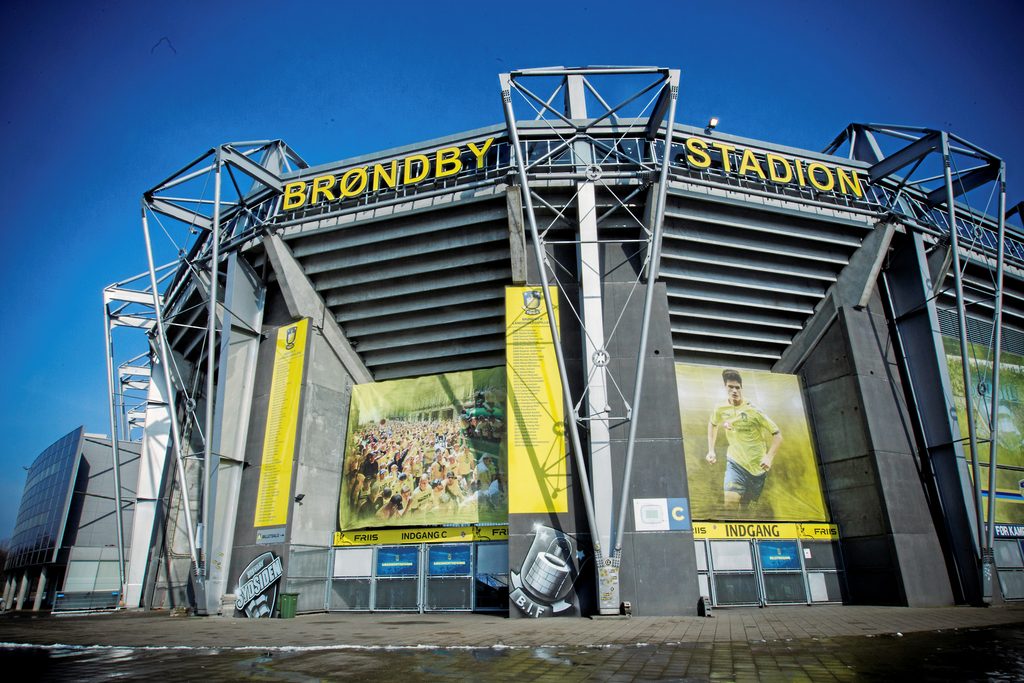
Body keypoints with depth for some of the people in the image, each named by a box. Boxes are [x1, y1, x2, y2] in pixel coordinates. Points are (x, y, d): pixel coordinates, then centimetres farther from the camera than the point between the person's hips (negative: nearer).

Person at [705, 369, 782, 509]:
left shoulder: (753, 410, -13)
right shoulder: (721, 410, -3)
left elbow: (777, 434, -10)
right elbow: (712, 424, 19)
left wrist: (769, 457, -24)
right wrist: (711, 450, 11)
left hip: (757, 466, -1)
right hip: (735, 462, 1)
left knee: (745, 505, 10)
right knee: (730, 501, -21)